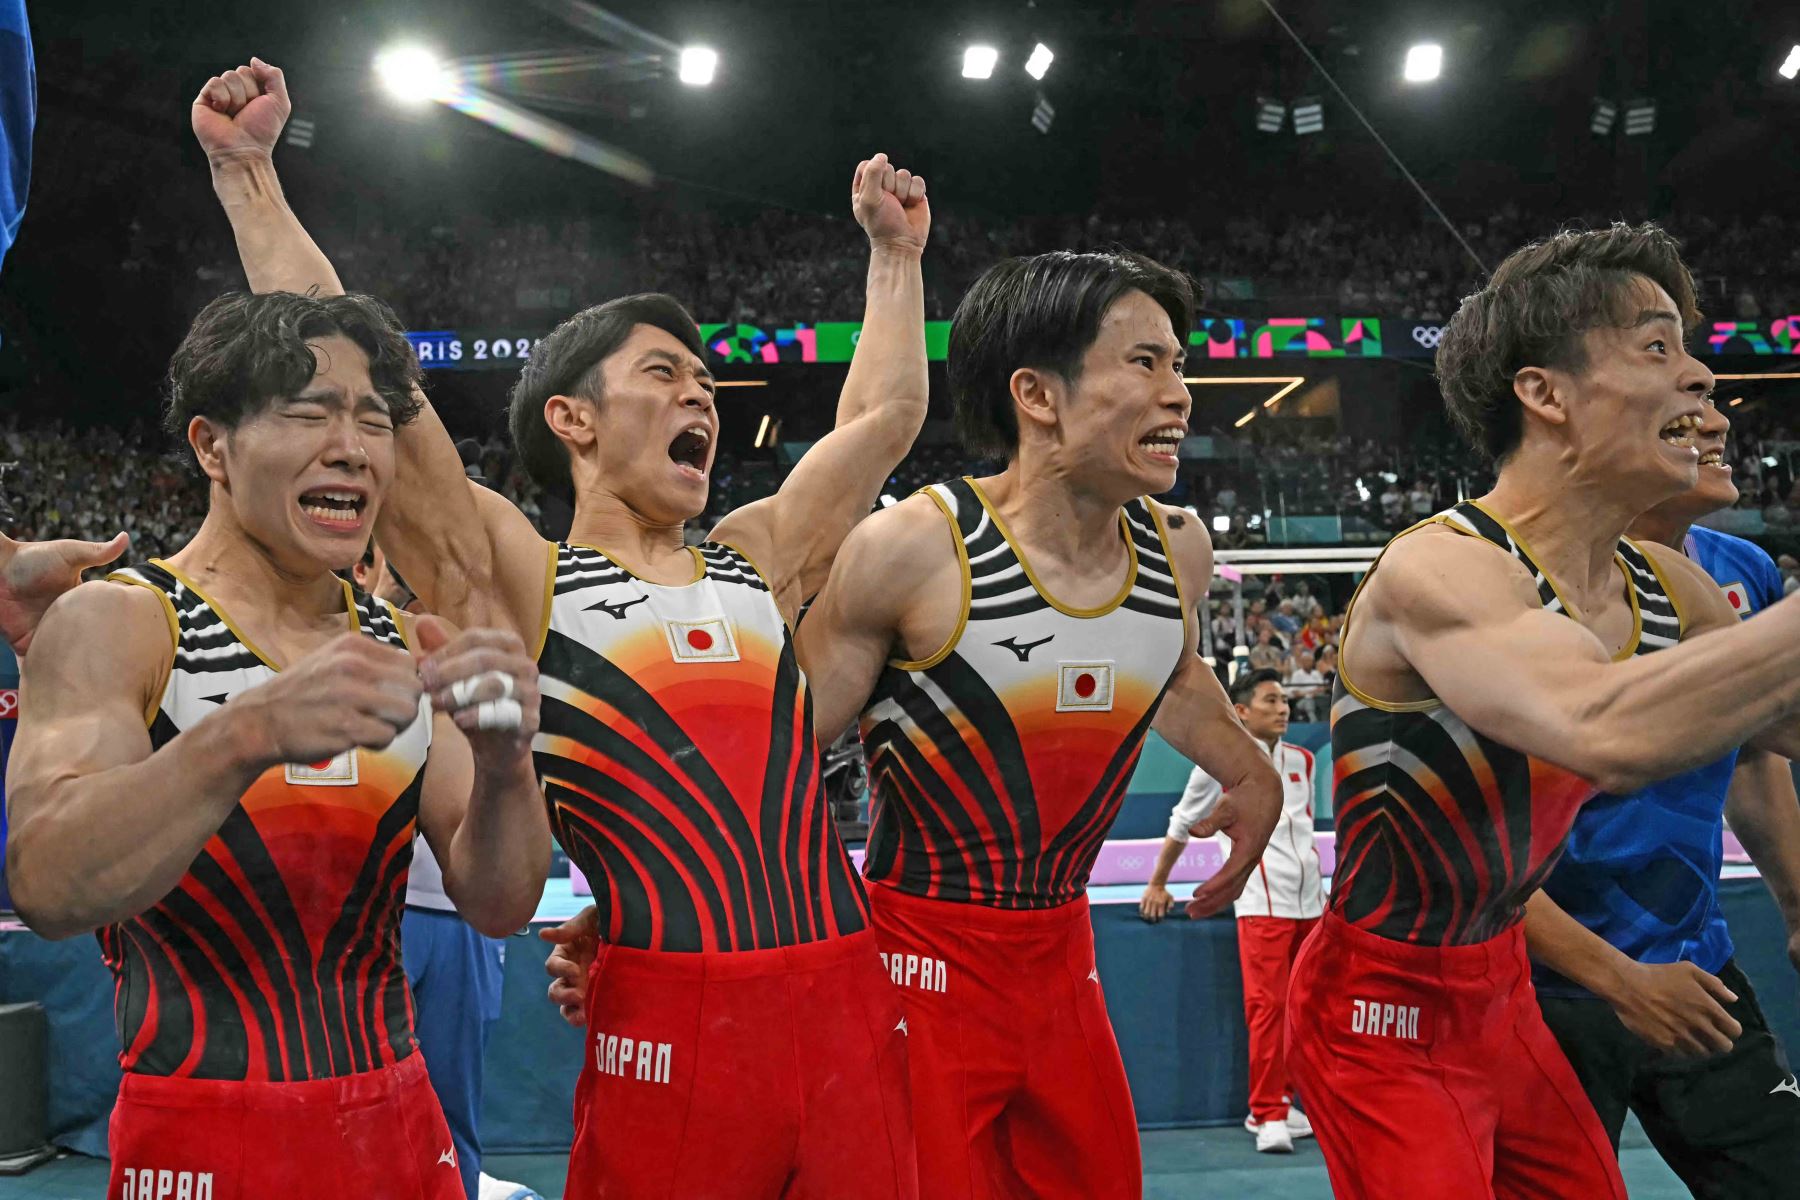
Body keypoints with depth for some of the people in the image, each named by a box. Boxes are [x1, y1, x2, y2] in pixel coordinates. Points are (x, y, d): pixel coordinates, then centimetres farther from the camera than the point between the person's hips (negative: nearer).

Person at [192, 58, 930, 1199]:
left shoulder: (758, 559, 15)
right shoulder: (513, 582, 1)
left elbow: (886, 412, 25)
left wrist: (896, 251, 32)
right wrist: (249, 175, -1)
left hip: (847, 1012, 5)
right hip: (667, 1034, -4)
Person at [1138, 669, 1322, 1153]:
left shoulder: (1302, 761, 14)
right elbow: (1183, 822, 8)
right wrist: (1158, 884, 12)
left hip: (1309, 900, 6)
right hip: (1262, 903, -6)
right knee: (1267, 1006, -10)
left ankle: (1277, 1104, 19)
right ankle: (1268, 1115, -4)